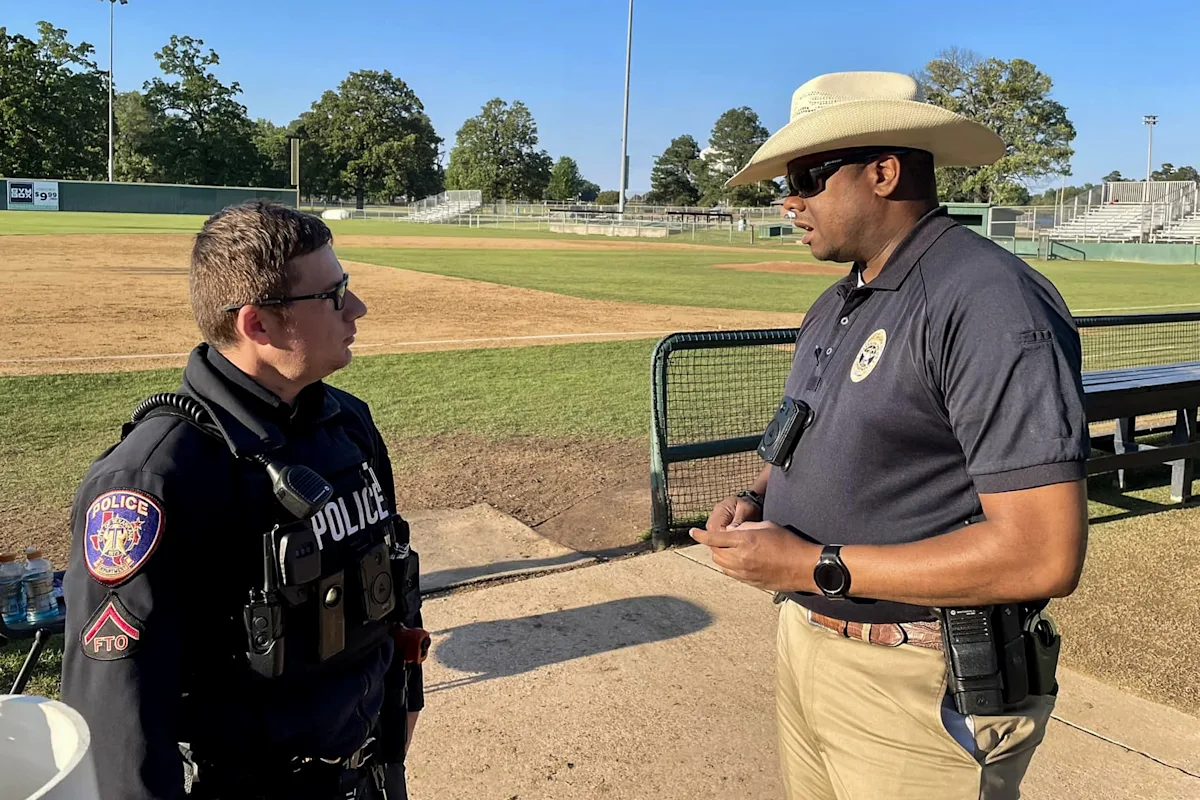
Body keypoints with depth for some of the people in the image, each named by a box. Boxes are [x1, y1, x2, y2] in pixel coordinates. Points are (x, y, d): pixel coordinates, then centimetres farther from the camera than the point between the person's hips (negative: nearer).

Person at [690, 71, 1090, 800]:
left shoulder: (989, 303, -21)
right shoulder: (835, 305, 9)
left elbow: (1044, 556, -26)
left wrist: (817, 566, -22)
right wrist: (755, 502, -1)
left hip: (923, 690, -8)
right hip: (805, 650, 8)